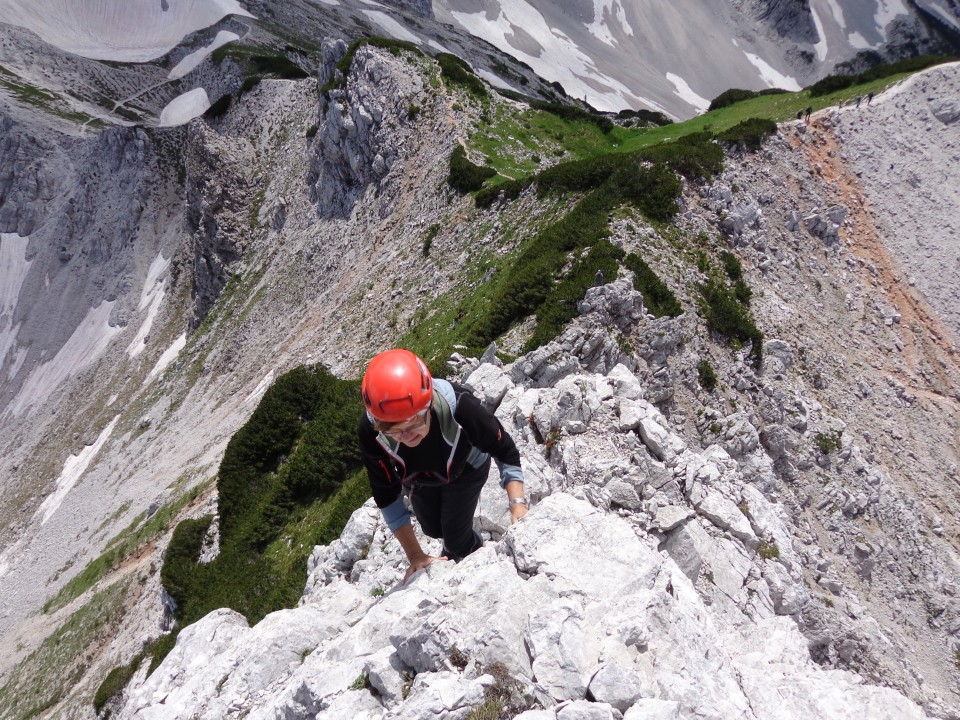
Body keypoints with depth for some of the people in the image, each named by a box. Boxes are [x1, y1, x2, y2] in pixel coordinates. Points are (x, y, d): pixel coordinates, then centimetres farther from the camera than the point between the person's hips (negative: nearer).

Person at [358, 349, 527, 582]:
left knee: (456, 538, -5)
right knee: (433, 529, 23)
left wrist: (518, 504, -40)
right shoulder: (371, 432, -40)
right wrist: (414, 554, -22)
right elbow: (386, 495, -24)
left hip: (465, 468, -2)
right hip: (419, 478, 3)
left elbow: (505, 451, -28)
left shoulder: (458, 406, -46)